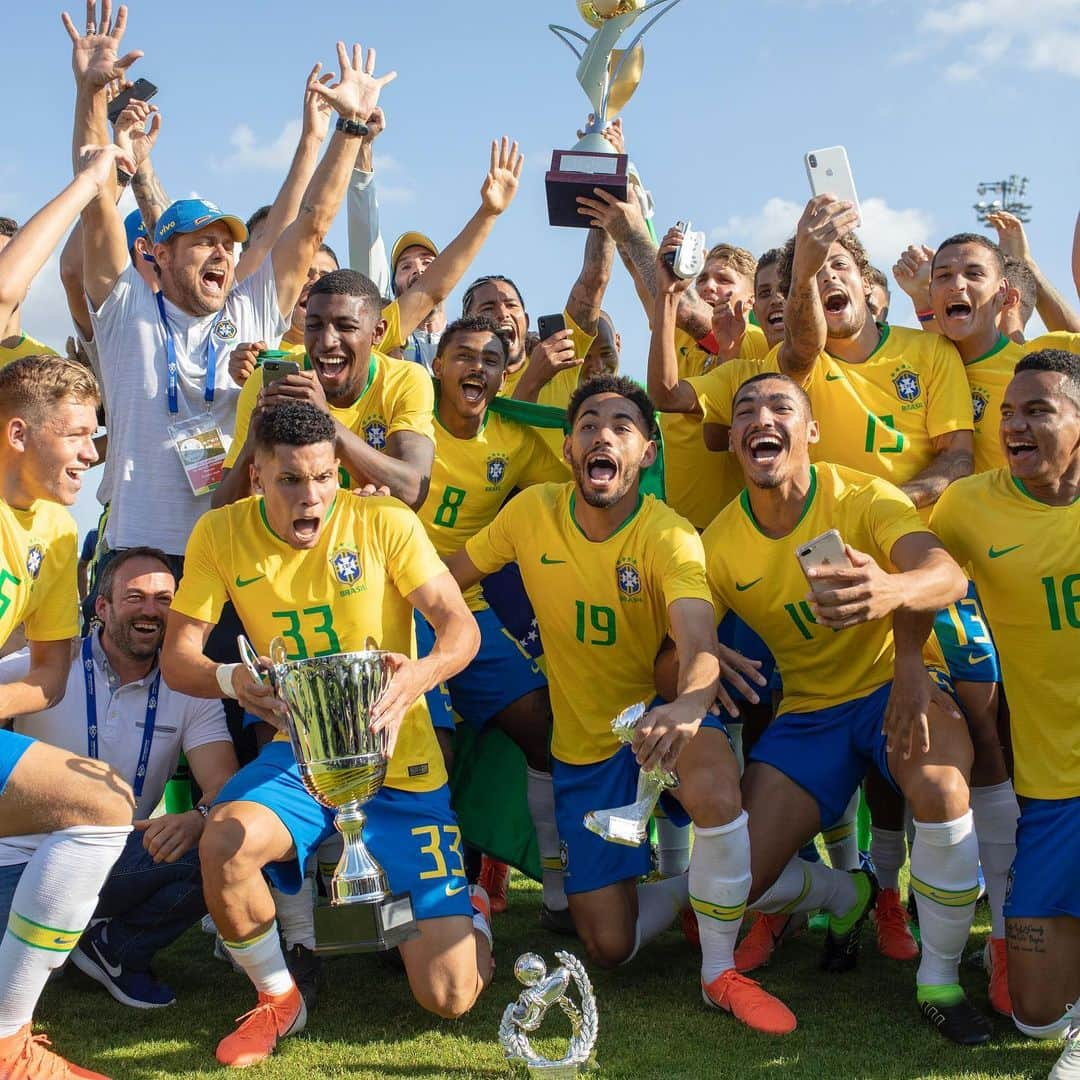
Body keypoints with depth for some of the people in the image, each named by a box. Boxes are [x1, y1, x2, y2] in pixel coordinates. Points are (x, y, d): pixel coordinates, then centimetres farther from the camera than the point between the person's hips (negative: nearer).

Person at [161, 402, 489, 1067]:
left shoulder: (383, 521, -11)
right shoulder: (222, 534, -5)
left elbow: (461, 625, -14)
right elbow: (177, 656, -4)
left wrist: (420, 673, -37)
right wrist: (230, 679, -28)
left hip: (400, 764, -2)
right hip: (300, 757, 2)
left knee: (450, 998, -9)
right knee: (223, 843, -34)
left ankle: (463, 910, 31)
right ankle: (278, 1000, -3)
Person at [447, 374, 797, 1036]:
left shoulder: (668, 535, -19)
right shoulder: (532, 513, -9)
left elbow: (699, 640, -36)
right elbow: (450, 578, 4)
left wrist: (688, 706, -58)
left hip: (658, 717, -3)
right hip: (583, 745, 3)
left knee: (715, 787, -40)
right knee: (610, 946, -4)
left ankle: (721, 973, -15)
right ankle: (686, 887, 30)